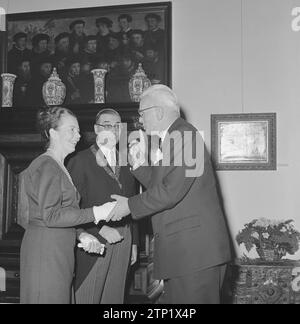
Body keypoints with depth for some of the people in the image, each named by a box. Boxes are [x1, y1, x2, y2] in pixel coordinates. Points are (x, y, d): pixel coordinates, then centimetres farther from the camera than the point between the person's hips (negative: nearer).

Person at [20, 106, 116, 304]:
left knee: (60, 296, 10)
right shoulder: (47, 166, -12)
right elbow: (50, 216, -19)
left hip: (60, 249, 9)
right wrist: (95, 213, -20)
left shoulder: (58, 167, 19)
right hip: (46, 249, -9)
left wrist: (81, 235, 4)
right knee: (48, 298, -4)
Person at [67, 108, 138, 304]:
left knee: (115, 297, 10)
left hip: (123, 240, 5)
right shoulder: (80, 161, -3)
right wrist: (100, 228, -17)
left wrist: (134, 242, 13)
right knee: (86, 298, 1)